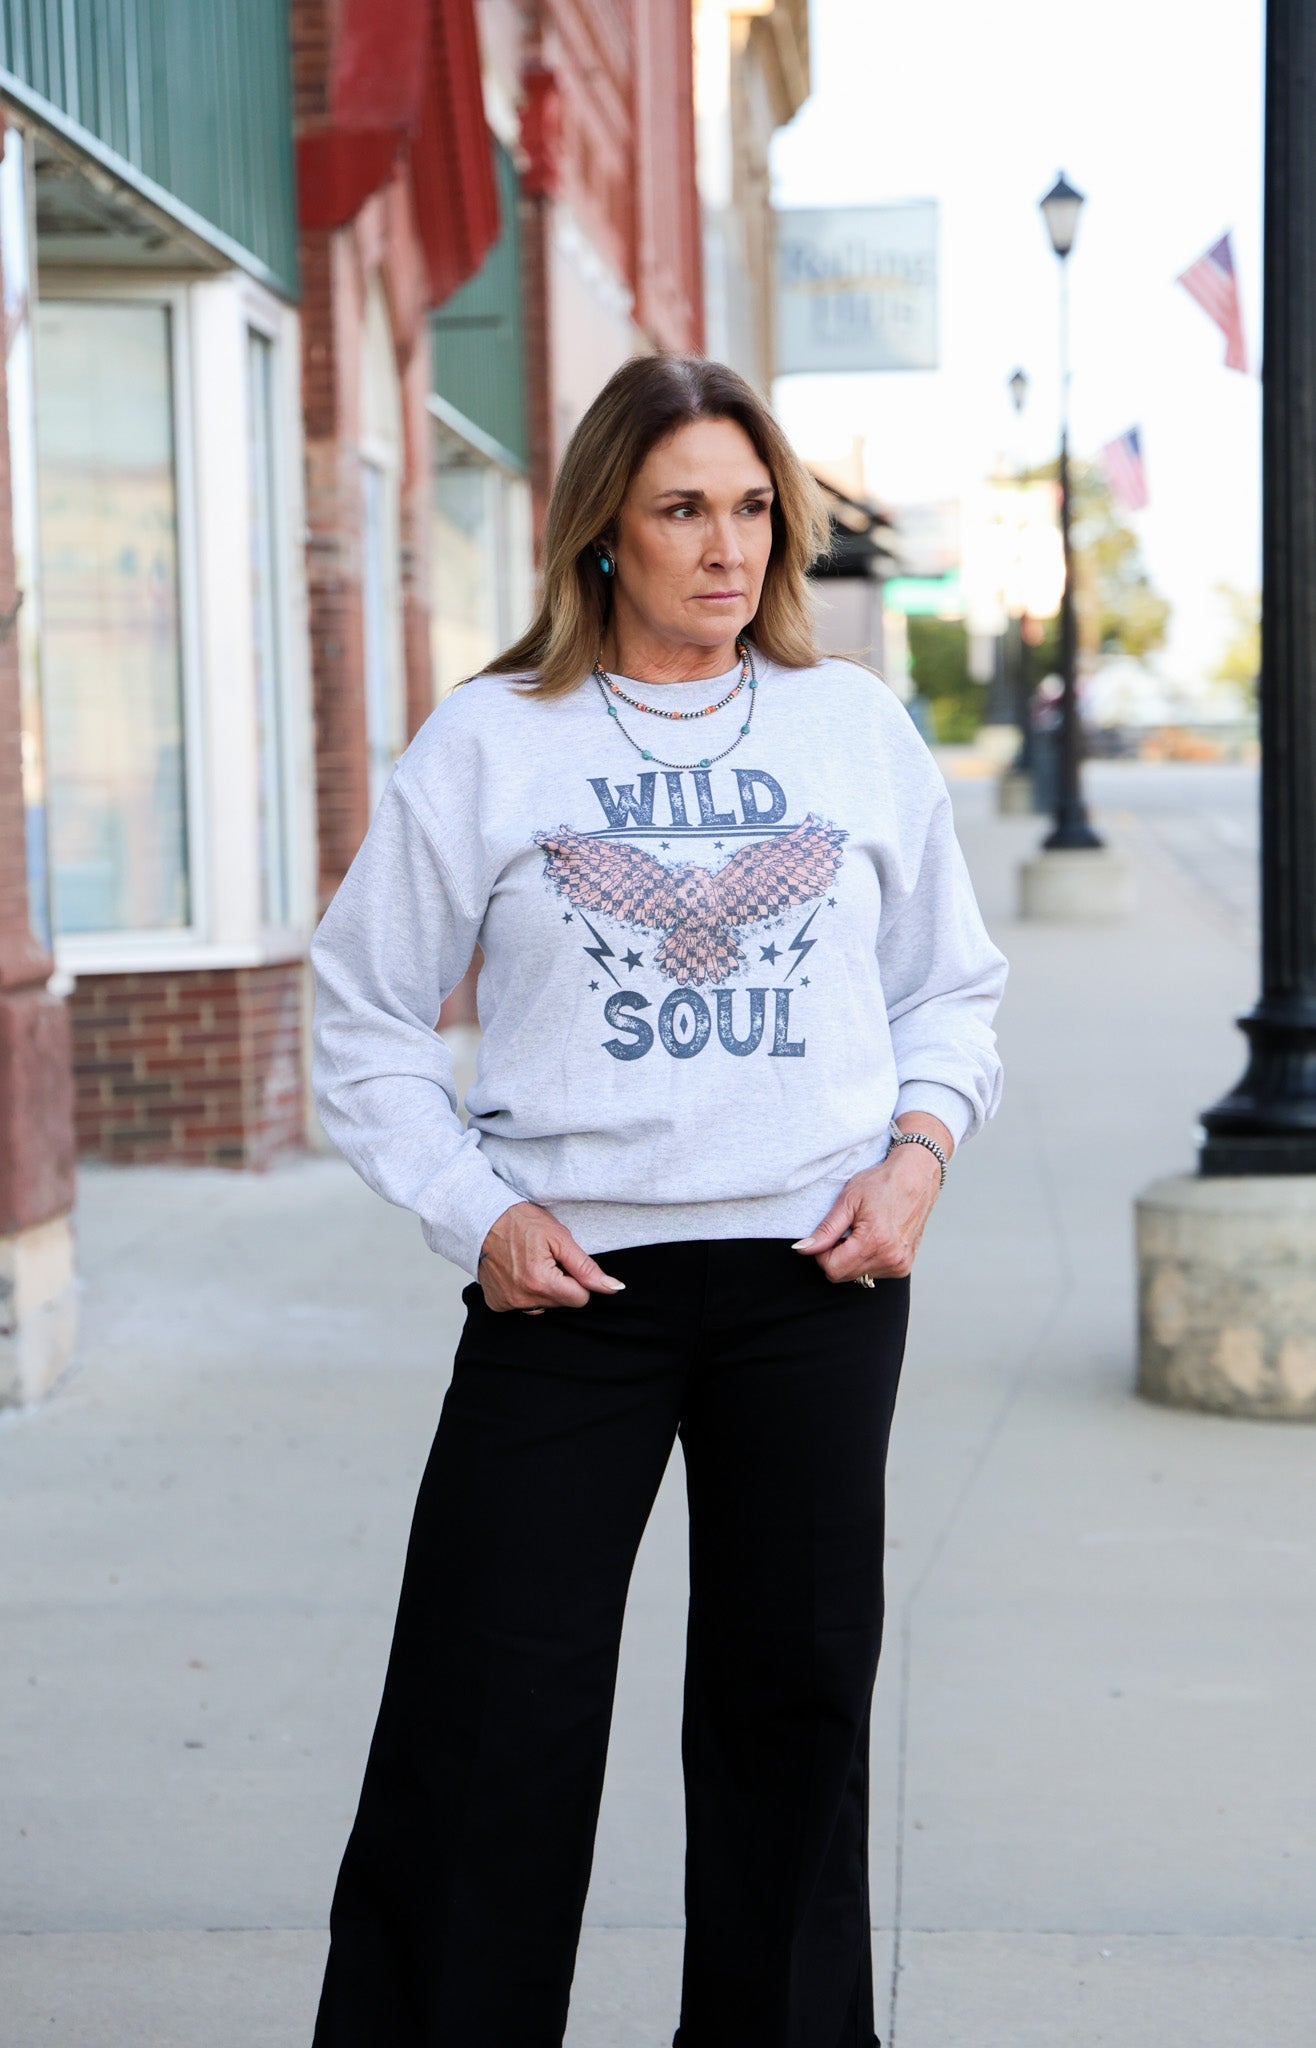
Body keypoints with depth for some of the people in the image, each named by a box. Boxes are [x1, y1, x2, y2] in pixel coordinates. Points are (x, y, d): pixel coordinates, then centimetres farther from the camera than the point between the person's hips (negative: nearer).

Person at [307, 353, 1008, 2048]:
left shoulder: (856, 726, 8)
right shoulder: (490, 741, 1)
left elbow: (953, 986, 16)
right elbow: (365, 1015, 5)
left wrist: (918, 1152, -1)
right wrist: (477, 1213, -6)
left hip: (816, 1276, 2)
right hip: (569, 1277, -2)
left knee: (795, 1690, 11)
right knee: (489, 1718, -3)